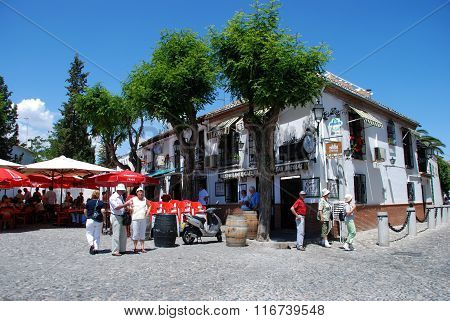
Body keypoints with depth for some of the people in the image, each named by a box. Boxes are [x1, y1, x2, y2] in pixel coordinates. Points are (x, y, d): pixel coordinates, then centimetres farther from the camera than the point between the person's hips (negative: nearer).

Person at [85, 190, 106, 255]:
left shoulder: (88, 202, 1)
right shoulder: (101, 203, -3)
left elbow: (85, 211, 6)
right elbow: (103, 211, -14)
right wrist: (102, 216, 4)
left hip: (90, 220, -1)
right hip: (99, 220, 1)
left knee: (89, 234, 8)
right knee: (97, 235, 9)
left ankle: (91, 244, -17)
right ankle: (96, 248, 8)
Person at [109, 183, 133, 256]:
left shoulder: (121, 197, 16)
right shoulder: (113, 197, -11)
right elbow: (117, 207, -20)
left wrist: (127, 204, 8)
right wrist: (126, 204, -23)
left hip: (122, 217, 9)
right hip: (116, 217, -9)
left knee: (123, 234, 11)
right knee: (116, 234, -7)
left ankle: (122, 249, 20)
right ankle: (115, 251, -1)